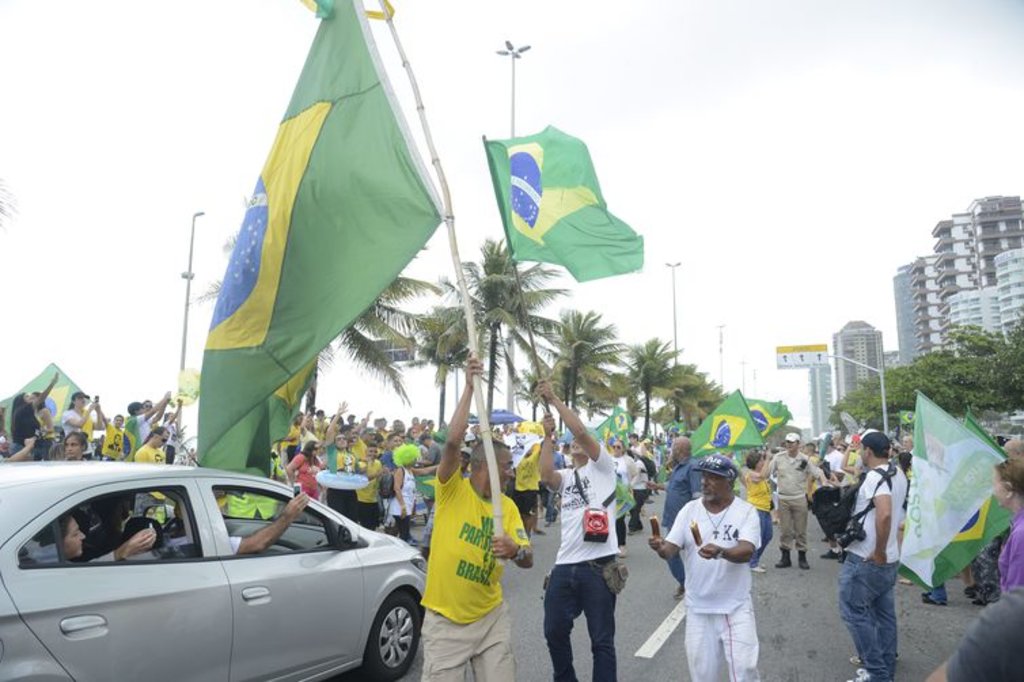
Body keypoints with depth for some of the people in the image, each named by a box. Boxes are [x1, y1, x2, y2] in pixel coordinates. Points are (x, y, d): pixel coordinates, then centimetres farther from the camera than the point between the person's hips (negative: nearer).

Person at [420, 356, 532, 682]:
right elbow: (453, 441, -27)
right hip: (445, 620, -4)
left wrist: (516, 551, -29)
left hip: (491, 617, 4)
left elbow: (528, 559, -5)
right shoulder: (452, 490, -11)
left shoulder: (507, 506, 2)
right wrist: (469, 387, -26)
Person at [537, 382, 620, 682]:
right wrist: (548, 436, -4)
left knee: (601, 639, 5)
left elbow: (580, 430, -11)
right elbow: (546, 475, -7)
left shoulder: (602, 467, 3)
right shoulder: (565, 477, 17)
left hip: (598, 565, -6)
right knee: (554, 631, 16)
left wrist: (554, 398, -8)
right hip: (564, 565, 6)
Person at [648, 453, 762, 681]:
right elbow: (671, 548, -4)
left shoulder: (746, 511, -8)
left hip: (736, 608, -2)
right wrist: (661, 548, -28)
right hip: (698, 608, 3)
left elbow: (747, 552, -22)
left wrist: (720, 552, -42)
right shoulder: (689, 510, 0)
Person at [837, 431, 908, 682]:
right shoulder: (898, 474, 8)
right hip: (890, 558, 9)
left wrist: (878, 553, -26)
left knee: (854, 612, 0)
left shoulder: (875, 476, -21)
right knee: (884, 613, 16)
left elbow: (884, 514, -35)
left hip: (866, 559, -9)